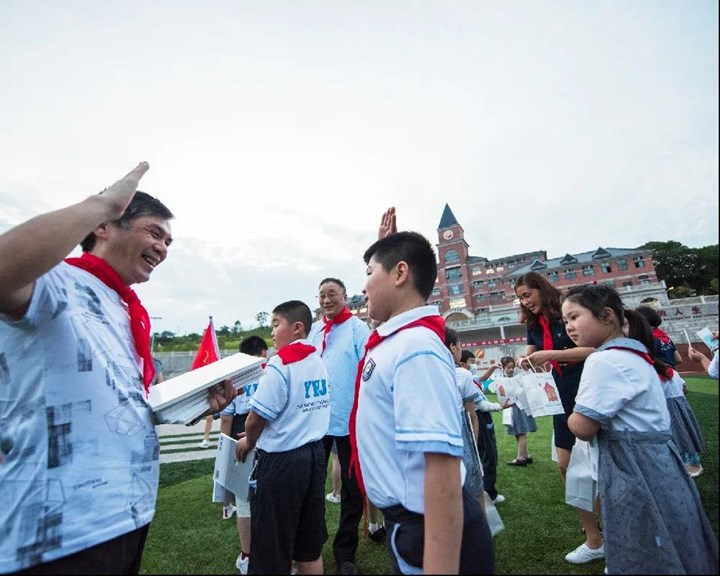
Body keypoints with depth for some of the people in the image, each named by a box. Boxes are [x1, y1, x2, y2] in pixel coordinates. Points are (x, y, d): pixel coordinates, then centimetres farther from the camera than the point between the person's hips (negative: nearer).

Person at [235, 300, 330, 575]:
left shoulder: (280, 364, -19)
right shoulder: (318, 362, 5)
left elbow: (257, 416, -17)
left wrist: (248, 441, 4)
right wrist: (262, 433, 16)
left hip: (282, 460, -7)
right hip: (315, 453, 8)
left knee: (272, 548, 13)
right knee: (310, 546, 21)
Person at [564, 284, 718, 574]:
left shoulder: (603, 360, -20)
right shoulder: (635, 354, 10)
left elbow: (583, 428, -21)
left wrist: (571, 416, -1)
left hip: (634, 468, -10)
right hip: (656, 462, 10)